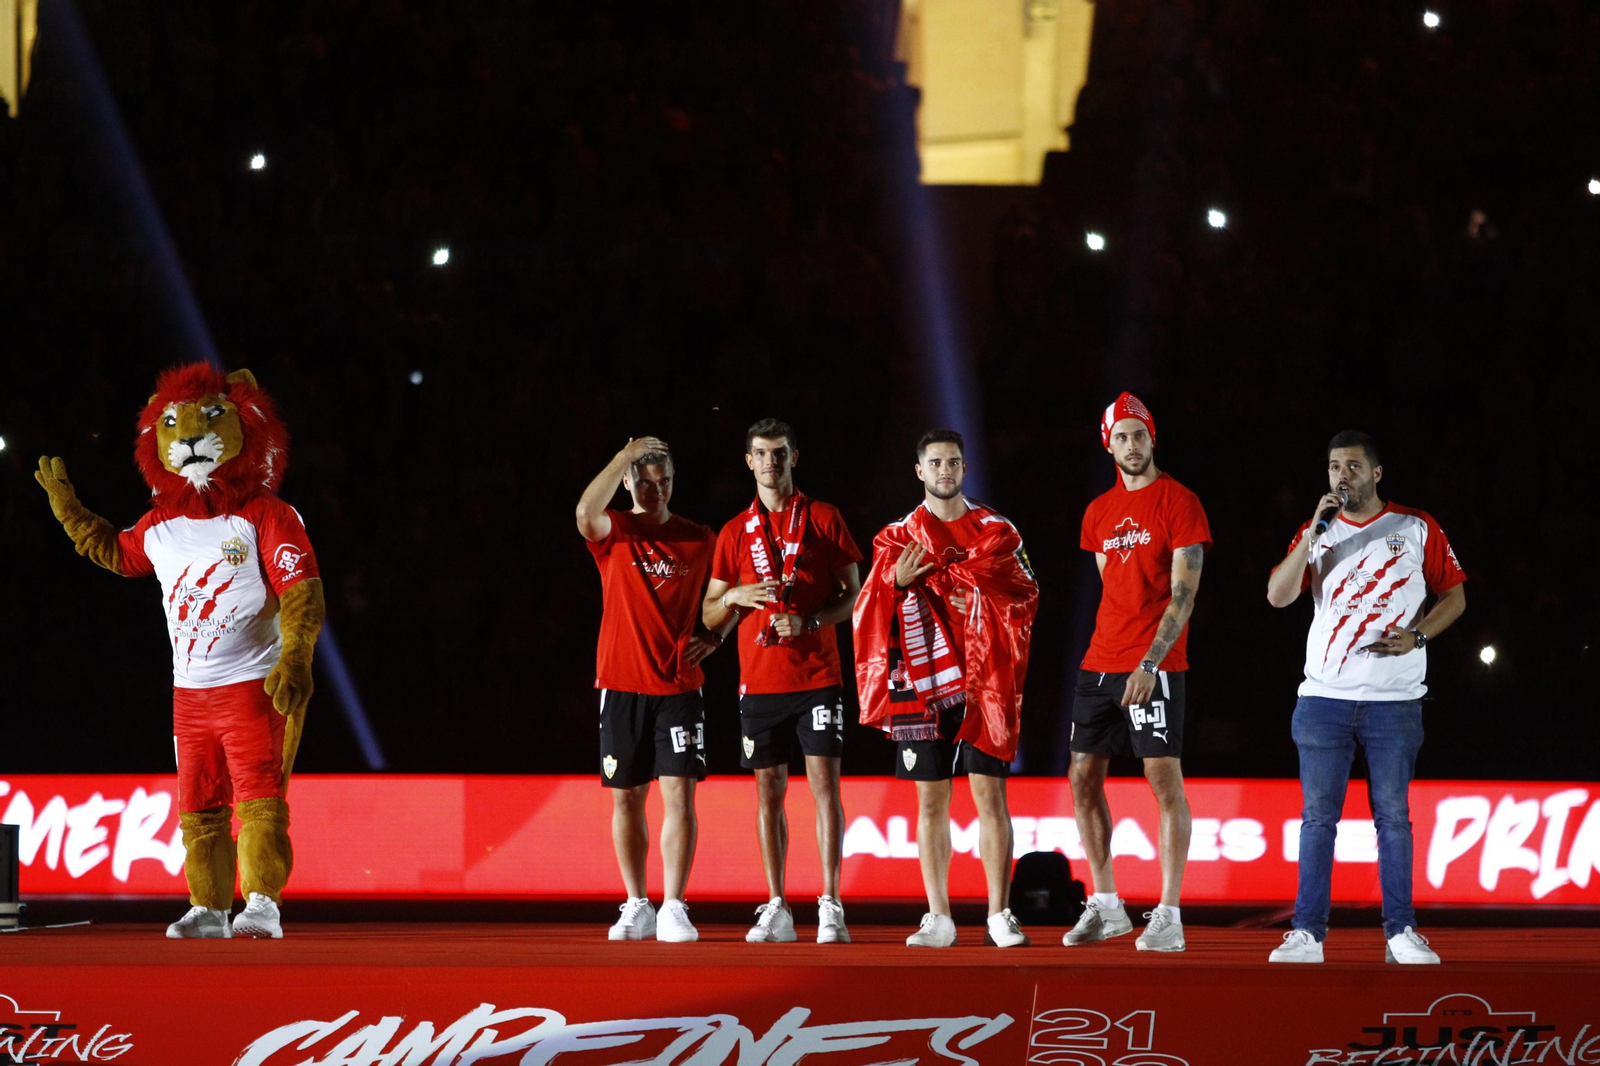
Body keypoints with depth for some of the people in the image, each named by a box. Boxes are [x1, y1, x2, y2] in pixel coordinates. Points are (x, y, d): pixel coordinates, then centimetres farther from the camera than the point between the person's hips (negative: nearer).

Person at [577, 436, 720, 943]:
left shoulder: (699, 540, 7)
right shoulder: (614, 532, 1)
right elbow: (586, 513, -23)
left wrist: (711, 638, 1)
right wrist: (625, 455, -30)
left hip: (679, 686, 0)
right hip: (622, 685, 0)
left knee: (679, 793, -9)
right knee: (626, 796, 6)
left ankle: (673, 909, -9)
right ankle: (637, 908, 16)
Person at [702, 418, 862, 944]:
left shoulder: (823, 519, 4)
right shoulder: (735, 533, 11)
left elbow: (853, 593, 3)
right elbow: (711, 618, 13)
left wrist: (809, 622, -13)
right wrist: (735, 596, -9)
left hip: (817, 675, -3)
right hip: (759, 679, 3)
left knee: (824, 783, -9)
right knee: (769, 790, 4)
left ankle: (830, 908, -9)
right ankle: (777, 910, 9)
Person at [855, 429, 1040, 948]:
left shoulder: (997, 531, 8)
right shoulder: (897, 537, 10)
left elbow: (1024, 595, 2)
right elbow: (873, 612, 8)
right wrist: (897, 581, -14)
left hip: (983, 684, -1)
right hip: (922, 682, 1)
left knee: (990, 795, -4)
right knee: (931, 799, 3)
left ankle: (999, 915, -1)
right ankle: (938, 918, 6)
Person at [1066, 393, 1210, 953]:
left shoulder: (1179, 503, -5)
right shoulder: (1099, 513, 14)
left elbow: (1183, 594, -11)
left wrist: (1150, 664, -19)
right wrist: (1112, 658, 15)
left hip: (1155, 669, -7)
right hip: (1100, 664, 7)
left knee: (1165, 780, -8)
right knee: (1084, 780, 6)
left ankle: (1169, 917, -7)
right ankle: (1105, 906, 15)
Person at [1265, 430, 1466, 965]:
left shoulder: (1417, 529, 6)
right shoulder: (1316, 533, 10)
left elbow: (1453, 595, 9)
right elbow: (1278, 596, -3)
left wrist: (1416, 637, -8)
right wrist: (1314, 533, -11)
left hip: (1393, 699, -1)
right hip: (1324, 695, 1)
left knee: (1393, 815, 0)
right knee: (1318, 815, -1)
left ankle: (1401, 933, 4)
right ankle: (1307, 932, 0)